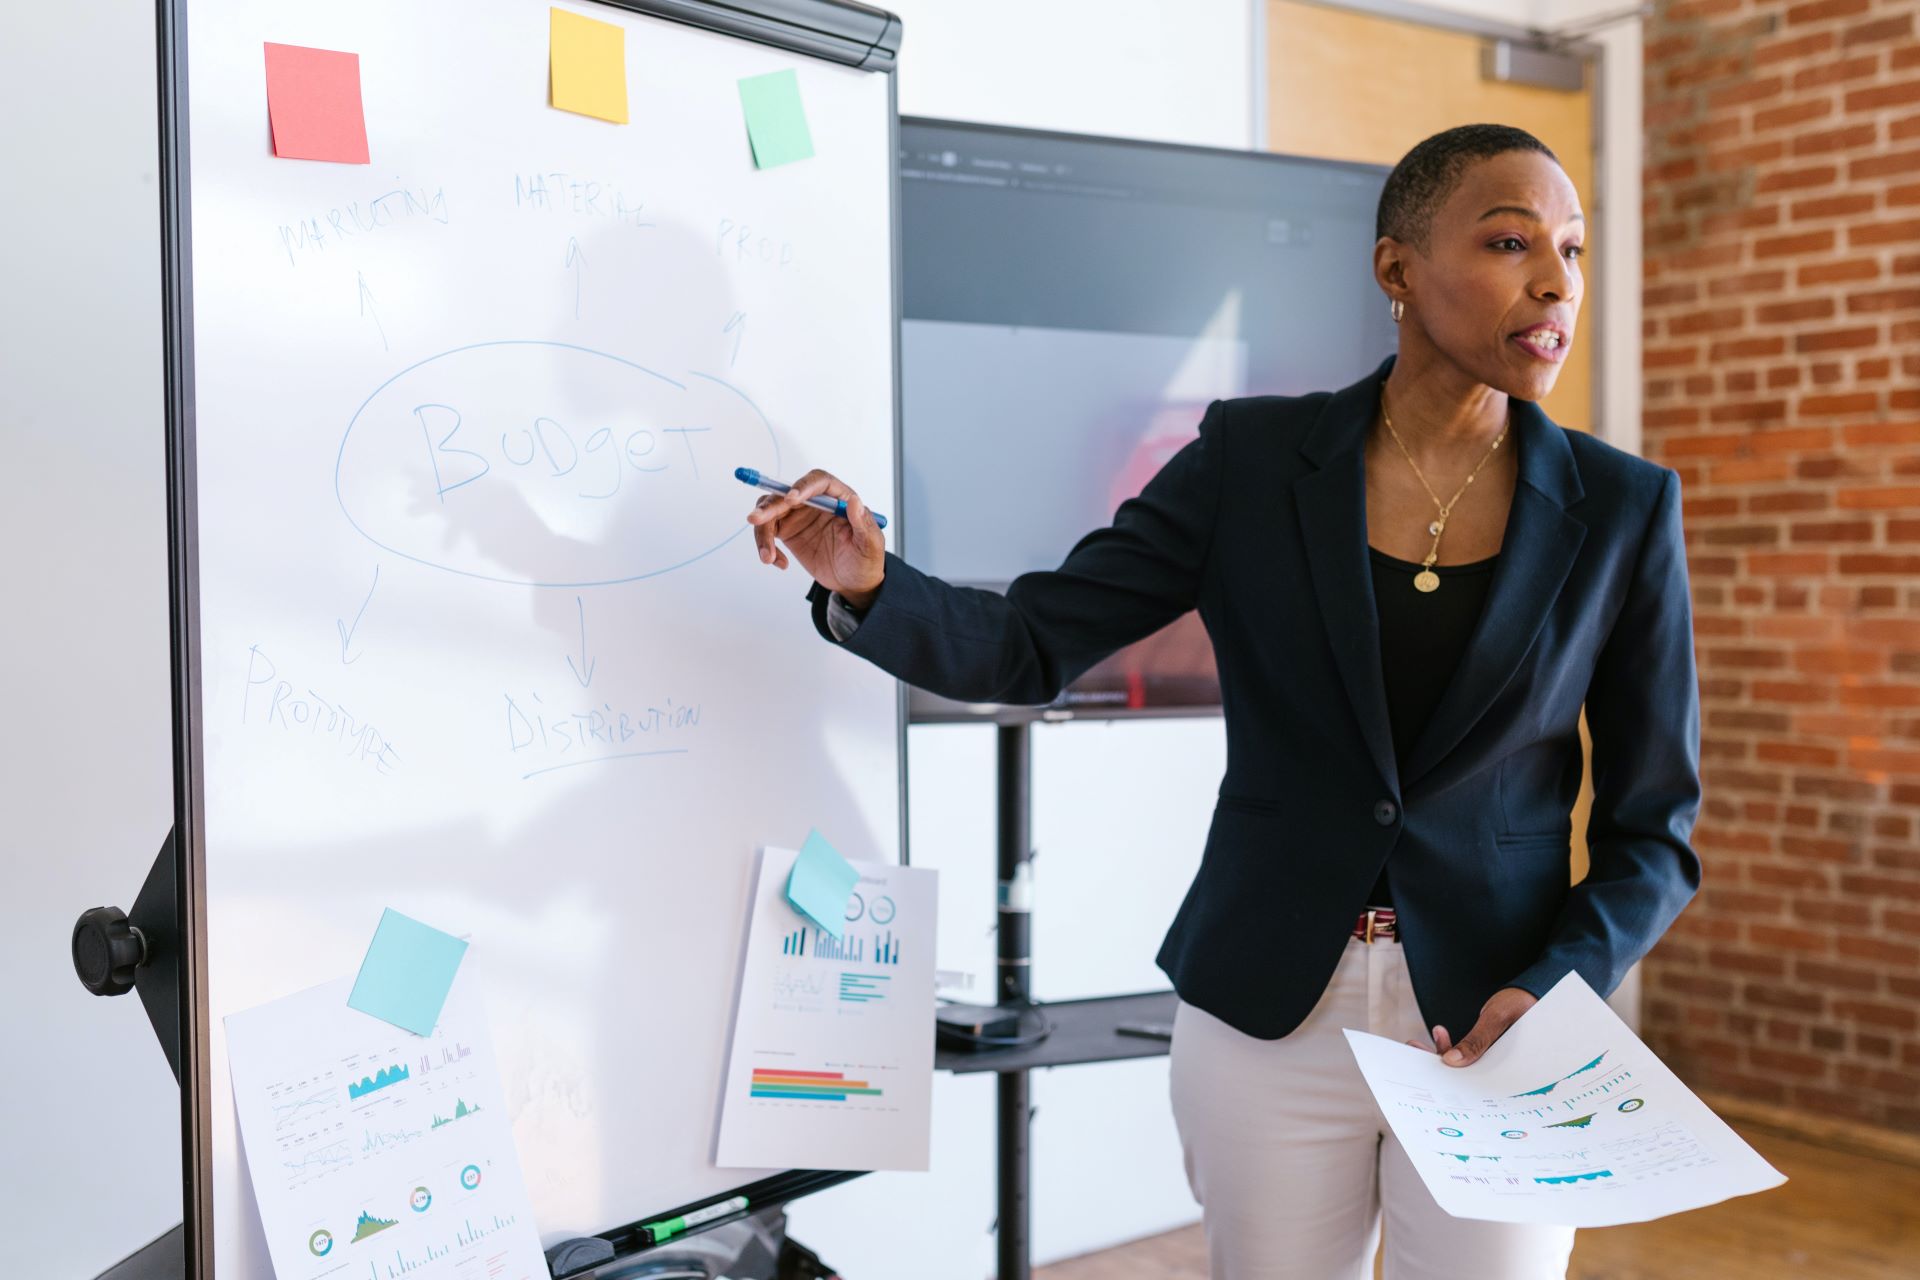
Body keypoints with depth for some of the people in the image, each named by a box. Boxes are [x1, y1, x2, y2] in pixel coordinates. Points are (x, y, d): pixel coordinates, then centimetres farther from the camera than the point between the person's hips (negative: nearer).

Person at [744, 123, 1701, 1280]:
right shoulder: (1253, 459, -4)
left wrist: (1554, 994, -16)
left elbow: (1652, 825, 0)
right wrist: (868, 584, -23)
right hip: (1270, 1012, 0)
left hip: (1498, 1031, 0)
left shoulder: (1622, 510, -4)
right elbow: (1031, 646, -5)